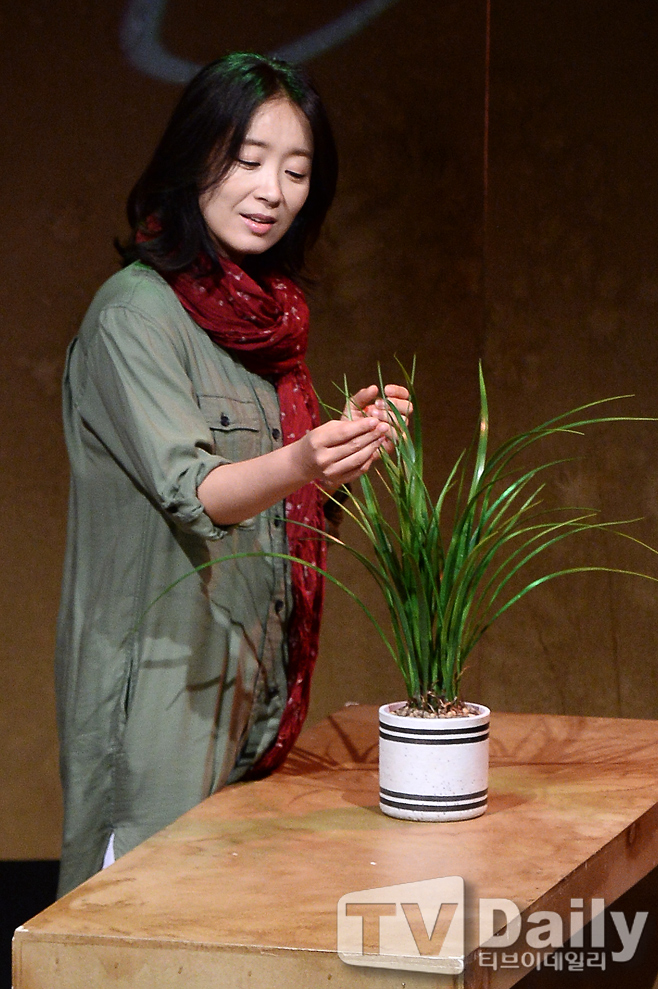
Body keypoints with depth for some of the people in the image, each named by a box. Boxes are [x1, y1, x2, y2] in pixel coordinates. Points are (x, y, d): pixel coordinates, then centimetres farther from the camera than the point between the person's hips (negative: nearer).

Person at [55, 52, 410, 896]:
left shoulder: (261, 313, 13)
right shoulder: (137, 311, -13)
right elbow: (188, 489, -23)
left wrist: (348, 437, 1)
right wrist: (299, 465, -42)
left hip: (251, 671, 8)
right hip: (164, 675, -8)